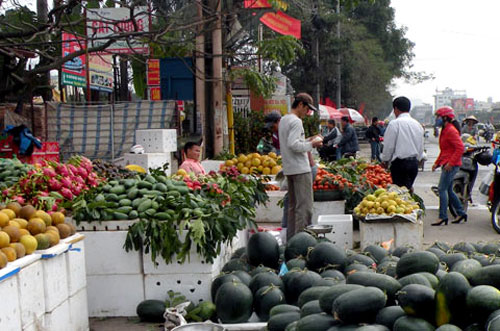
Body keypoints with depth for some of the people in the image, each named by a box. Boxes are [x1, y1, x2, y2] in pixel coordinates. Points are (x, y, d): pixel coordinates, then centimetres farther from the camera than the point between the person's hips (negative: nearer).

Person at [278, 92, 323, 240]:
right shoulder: (296, 121, -14)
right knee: (304, 205, -7)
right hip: (300, 168, -10)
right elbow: (293, 144, -23)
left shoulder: (283, 120, 17)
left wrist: (307, 141, 15)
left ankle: (291, 237, 20)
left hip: (289, 169, 10)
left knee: (293, 205, 15)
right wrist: (311, 145, -13)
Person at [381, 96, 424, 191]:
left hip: (399, 163, -6)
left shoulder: (394, 123, -10)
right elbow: (421, 147, 15)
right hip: (414, 162, 6)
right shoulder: (417, 124, 11)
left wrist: (385, 160, 7)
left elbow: (389, 145, -7)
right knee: (408, 188, 15)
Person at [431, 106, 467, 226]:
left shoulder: (451, 131, -14)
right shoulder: (444, 130, 18)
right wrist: (437, 163, 18)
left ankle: (443, 217, -9)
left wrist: (450, 163, -25)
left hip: (451, 165, -10)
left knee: (442, 189, -11)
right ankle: (461, 213, 22)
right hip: (446, 164, 10)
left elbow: (460, 148, -22)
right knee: (449, 190, 13)